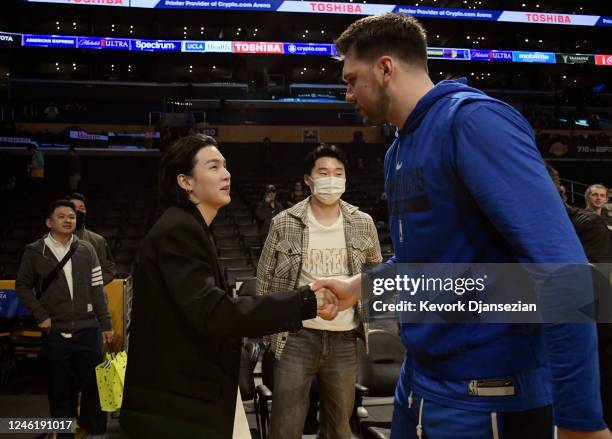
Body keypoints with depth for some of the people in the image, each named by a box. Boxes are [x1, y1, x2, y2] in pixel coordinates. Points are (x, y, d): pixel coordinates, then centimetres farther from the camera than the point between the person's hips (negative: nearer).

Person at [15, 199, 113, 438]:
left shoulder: (86, 249, 3)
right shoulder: (34, 251, -1)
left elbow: (96, 289, 6)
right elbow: (23, 286, 7)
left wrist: (106, 324, 4)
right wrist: (40, 315, -4)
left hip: (88, 330, 1)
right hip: (55, 333, -1)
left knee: (94, 385, 8)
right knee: (59, 389, 8)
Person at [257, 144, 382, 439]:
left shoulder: (363, 224, 2)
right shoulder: (284, 223, -4)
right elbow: (265, 278, 4)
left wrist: (370, 318, 10)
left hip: (344, 338, 2)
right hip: (297, 335, -2)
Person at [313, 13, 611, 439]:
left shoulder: (472, 120, -18)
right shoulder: (399, 150, 10)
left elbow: (559, 267, -26)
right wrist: (358, 285, 11)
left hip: (487, 395, -9)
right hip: (419, 382, 9)